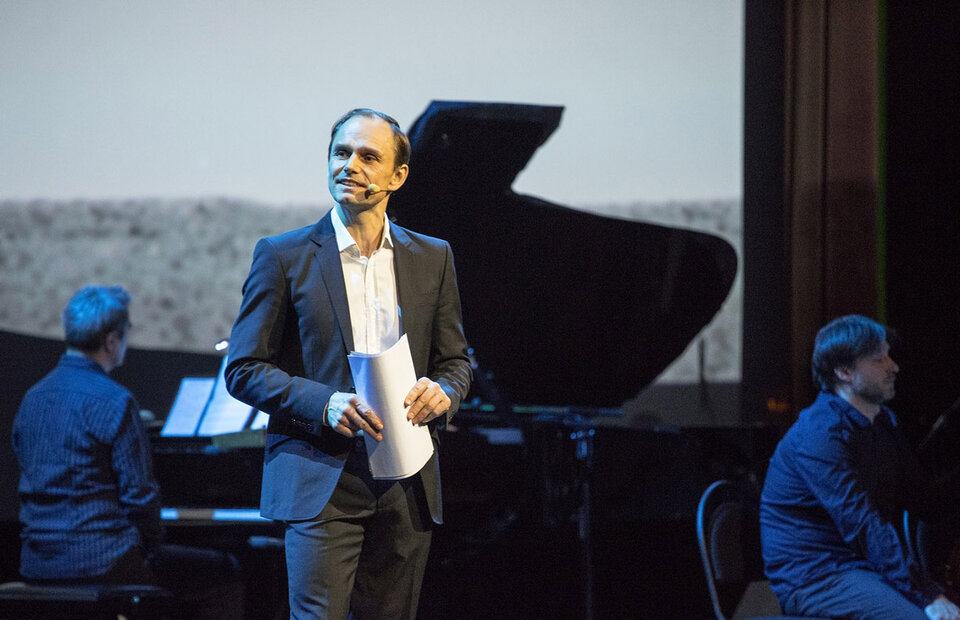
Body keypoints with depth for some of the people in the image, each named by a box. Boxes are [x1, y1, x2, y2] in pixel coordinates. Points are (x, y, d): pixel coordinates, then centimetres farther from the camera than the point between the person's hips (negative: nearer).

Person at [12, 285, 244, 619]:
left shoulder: (33, 398, 10)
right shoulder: (114, 402, -14)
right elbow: (139, 494, -15)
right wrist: (152, 544, 4)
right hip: (101, 563, -8)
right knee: (225, 573, 7)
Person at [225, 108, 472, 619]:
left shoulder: (432, 258, 12)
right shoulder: (283, 256, 2)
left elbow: (456, 359, 18)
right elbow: (243, 369, 0)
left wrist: (442, 391, -7)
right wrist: (325, 404, -16)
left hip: (407, 488, 4)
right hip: (319, 481, -3)